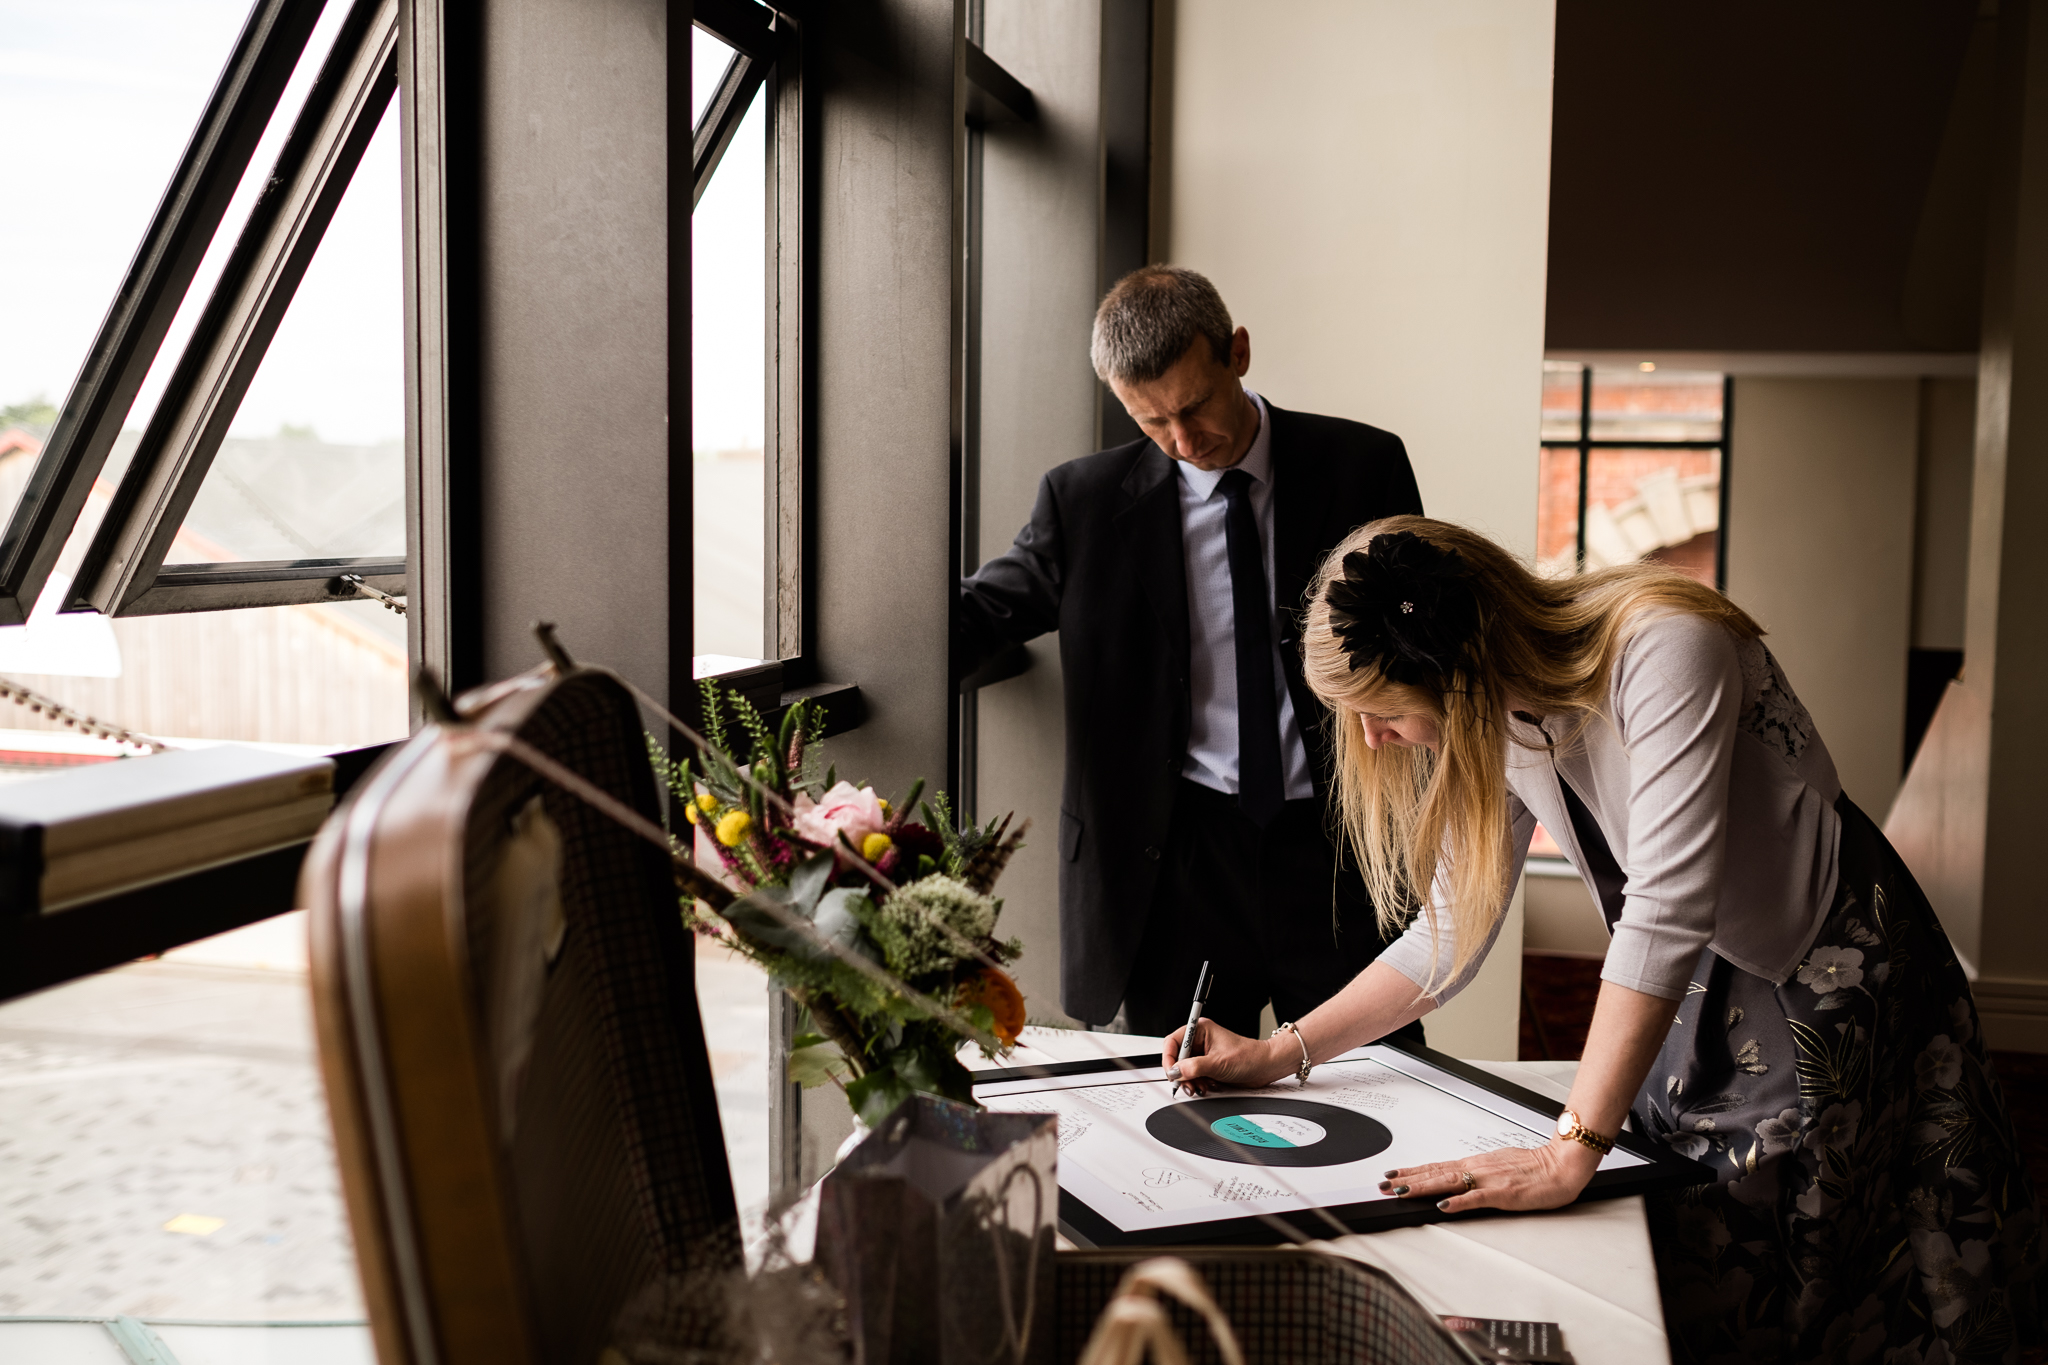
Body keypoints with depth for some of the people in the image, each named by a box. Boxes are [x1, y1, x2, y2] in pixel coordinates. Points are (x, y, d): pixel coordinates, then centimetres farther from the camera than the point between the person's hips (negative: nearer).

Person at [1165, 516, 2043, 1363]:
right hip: (1694, 996, 7)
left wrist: (1569, 1154, -37)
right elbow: (1451, 936, 4)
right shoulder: (1497, 714, -4)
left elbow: (1667, 911, -35)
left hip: (1831, 986, -6)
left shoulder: (1665, 647, -28)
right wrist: (1279, 1054, -3)